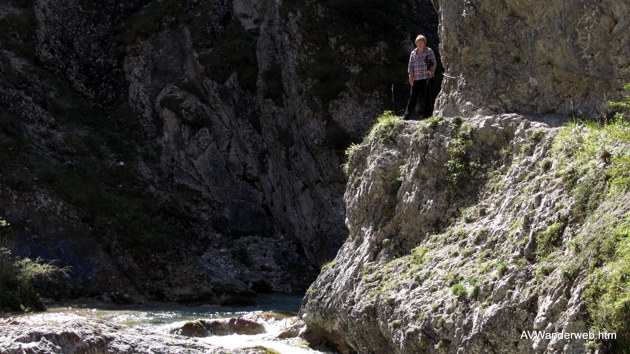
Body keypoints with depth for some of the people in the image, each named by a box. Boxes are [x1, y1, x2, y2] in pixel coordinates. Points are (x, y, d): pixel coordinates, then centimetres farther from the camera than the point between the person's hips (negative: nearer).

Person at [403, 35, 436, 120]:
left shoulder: (429, 51, 4)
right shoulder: (413, 53, 10)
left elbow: (434, 63, 2)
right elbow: (410, 66, 10)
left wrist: (431, 70, -17)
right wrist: (410, 76, -1)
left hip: (427, 78, -2)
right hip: (416, 79, 2)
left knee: (426, 98, -2)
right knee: (413, 97, 1)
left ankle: (426, 116, 4)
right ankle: (406, 116, 3)